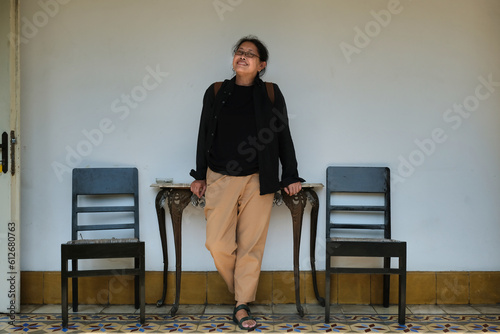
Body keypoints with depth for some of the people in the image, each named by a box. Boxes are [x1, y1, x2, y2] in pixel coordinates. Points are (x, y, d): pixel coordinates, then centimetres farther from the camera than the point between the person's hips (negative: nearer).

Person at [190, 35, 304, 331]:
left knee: (251, 245, 1)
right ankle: (241, 291, 20)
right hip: (220, 179, 1)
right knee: (218, 245, -6)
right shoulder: (216, 92, 7)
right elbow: (204, 135, 13)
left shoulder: (271, 94, 4)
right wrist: (200, 176, 12)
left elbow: (283, 136, 8)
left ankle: (243, 306, 12)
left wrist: (291, 177, 6)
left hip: (258, 181, -1)